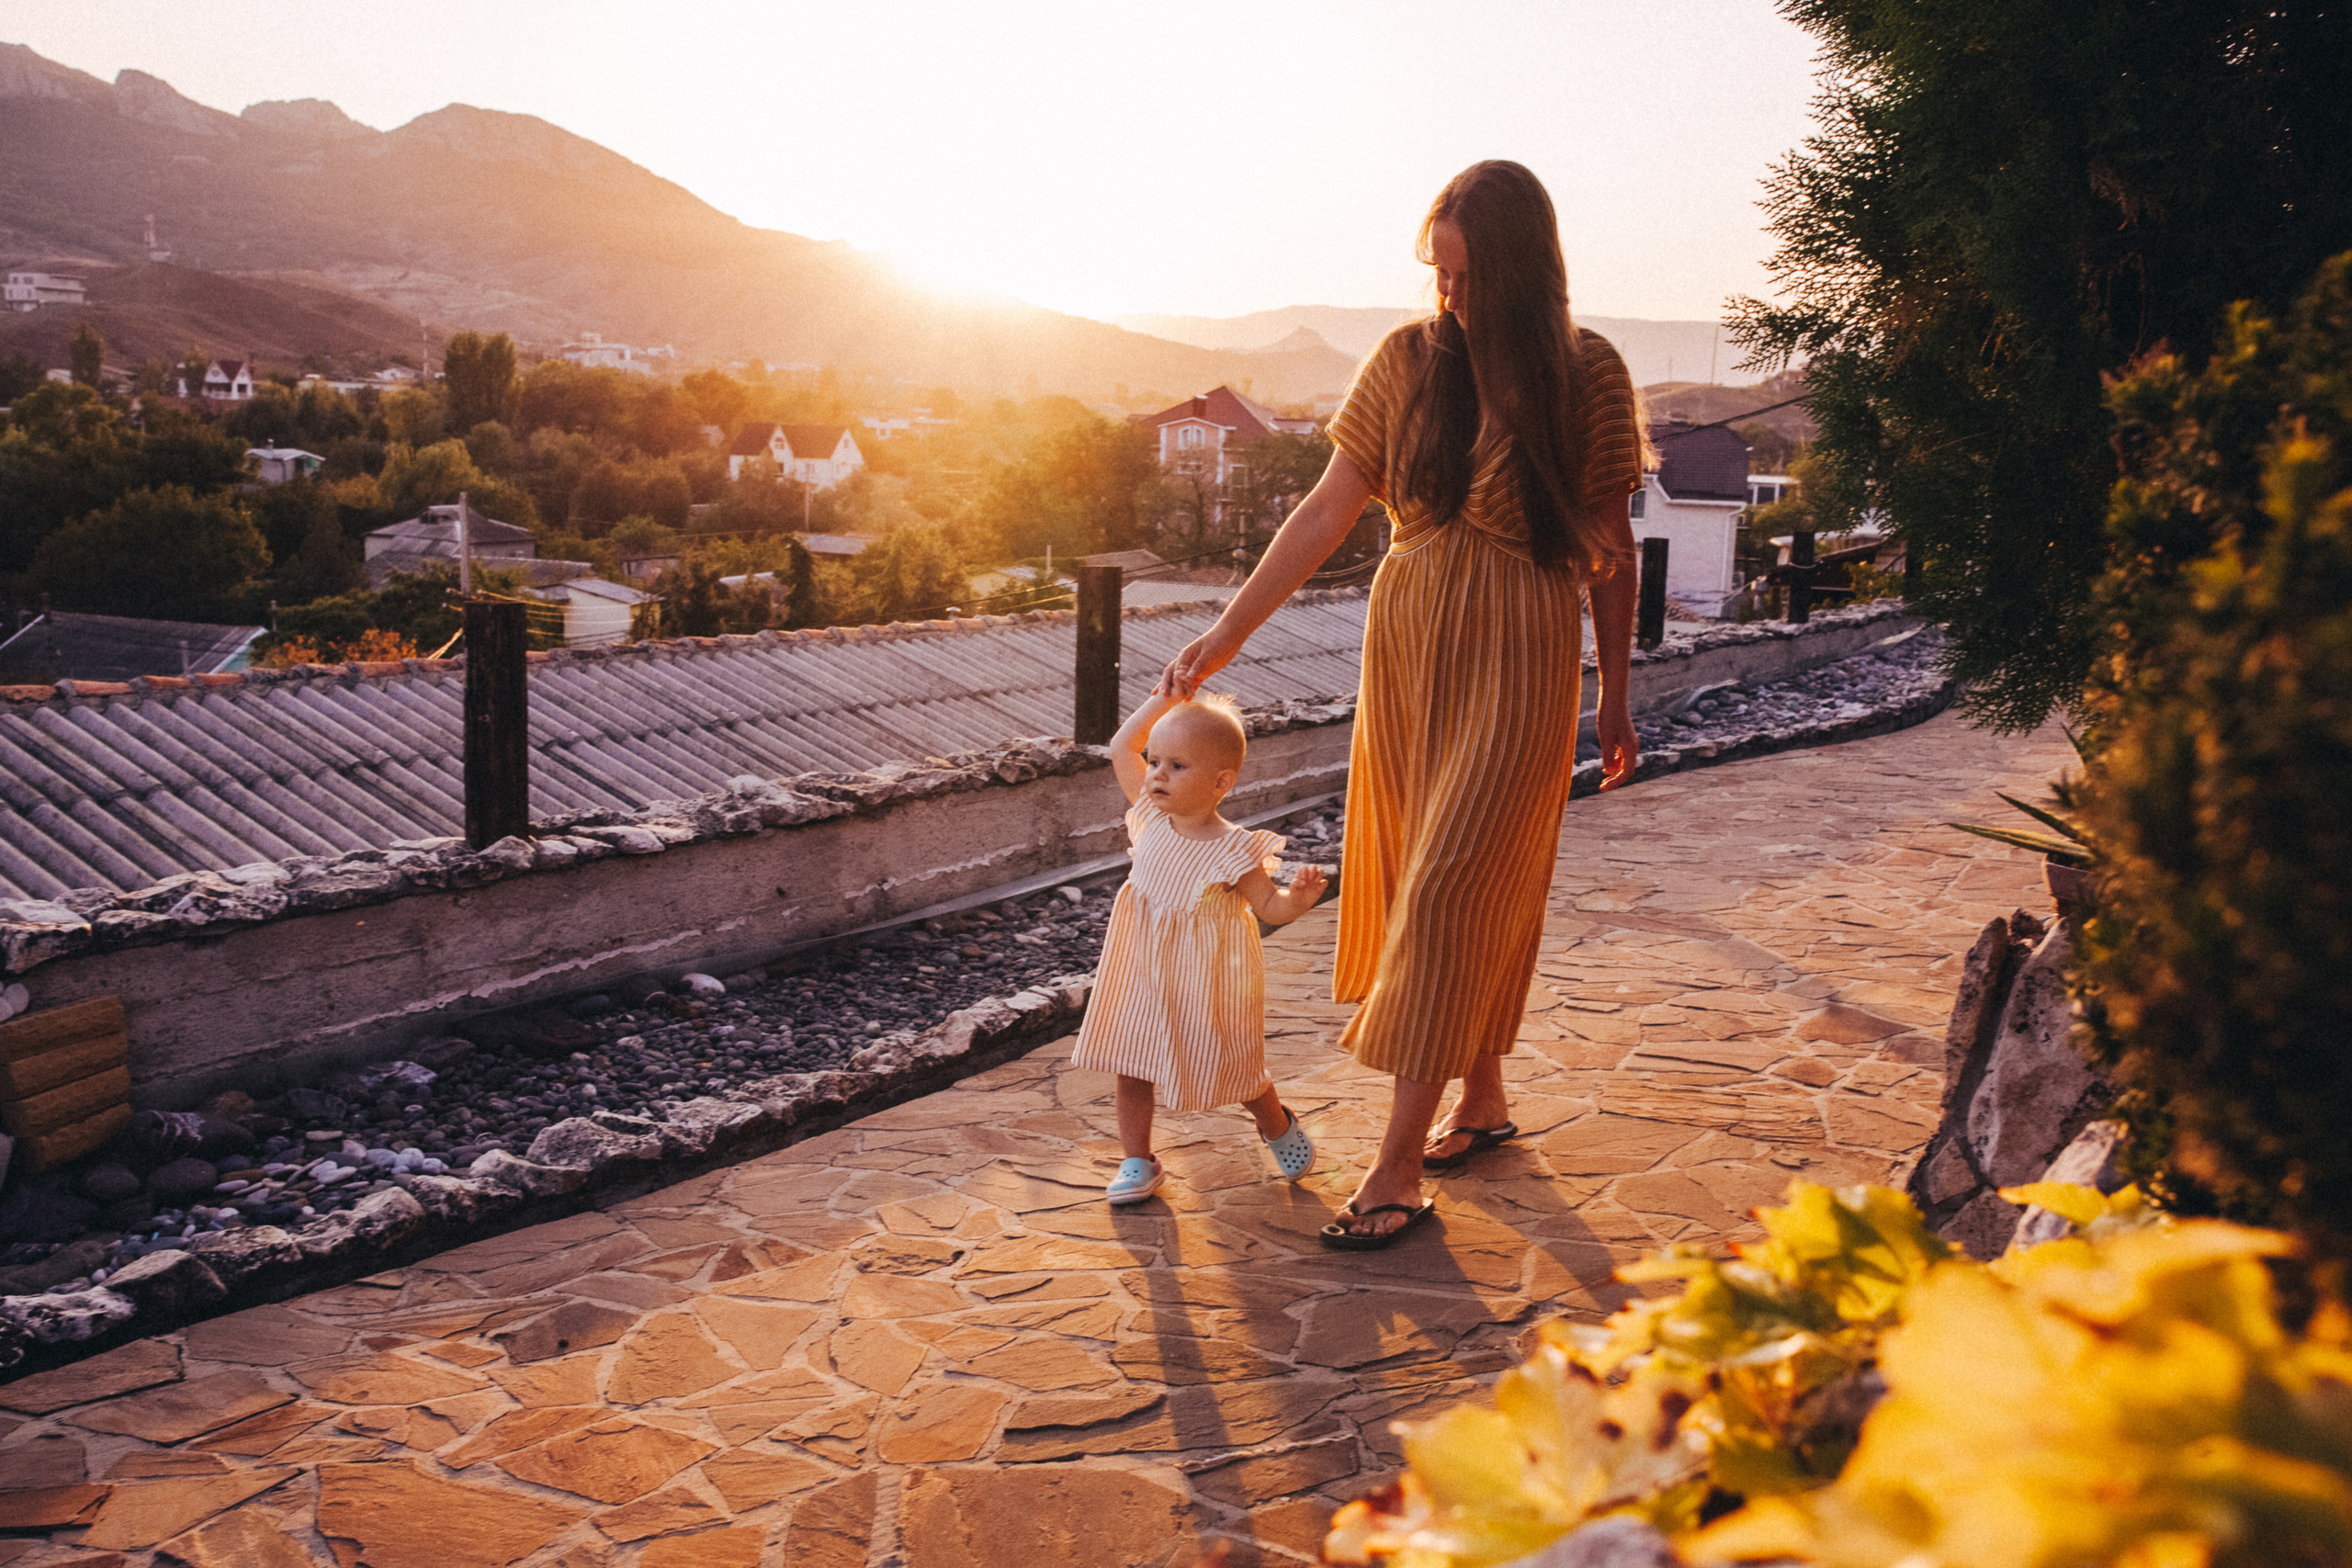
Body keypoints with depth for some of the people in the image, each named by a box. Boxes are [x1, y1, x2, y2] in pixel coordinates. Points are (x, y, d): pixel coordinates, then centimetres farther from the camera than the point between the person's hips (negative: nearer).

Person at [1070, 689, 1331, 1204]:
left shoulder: (1232, 851, -22)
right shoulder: (1153, 818, -8)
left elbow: (1269, 907, -13)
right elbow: (1121, 747, 0)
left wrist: (1299, 898, -35)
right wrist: (1168, 698, -4)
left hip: (1206, 983, -4)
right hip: (1144, 972, 4)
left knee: (1230, 1067, 12)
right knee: (1132, 1064, 7)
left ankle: (1279, 1126, 41)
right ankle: (1137, 1162, 22)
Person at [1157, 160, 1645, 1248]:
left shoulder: (1585, 375, -3)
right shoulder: (1408, 360, 3)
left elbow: (1609, 546, 2)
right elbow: (1327, 513, 2)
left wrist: (1614, 697, 5)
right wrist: (1227, 633, -3)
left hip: (1518, 656, -4)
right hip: (1406, 639, 4)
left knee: (1455, 888, -7)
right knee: (1424, 879, 10)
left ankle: (1397, 1165, -3)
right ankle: (1482, 1099, 29)